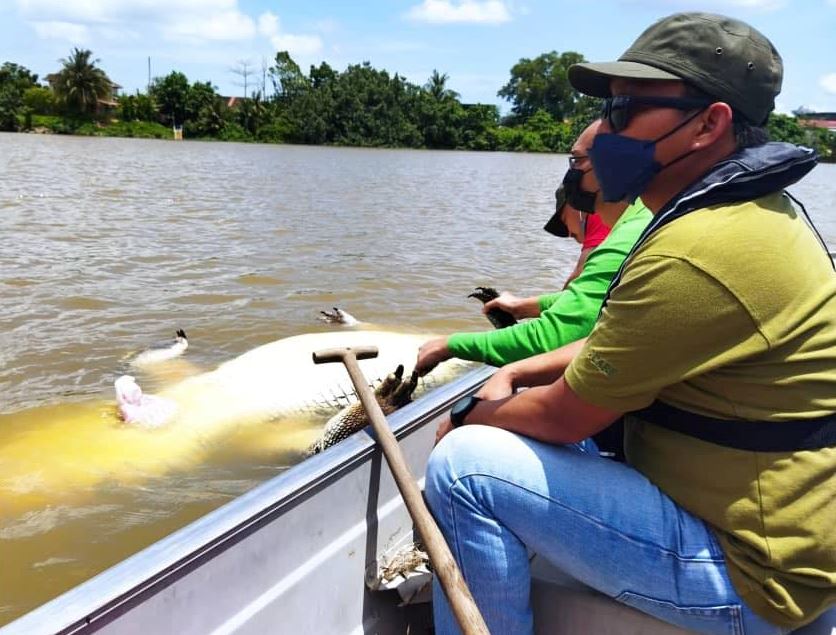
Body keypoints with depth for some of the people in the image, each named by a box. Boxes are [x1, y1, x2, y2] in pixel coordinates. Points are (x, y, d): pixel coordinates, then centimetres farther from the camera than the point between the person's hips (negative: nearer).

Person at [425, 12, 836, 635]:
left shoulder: (699, 253, -28)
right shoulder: (755, 209, 6)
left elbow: (565, 416, -21)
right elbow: (620, 342, 13)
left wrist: (471, 417, -2)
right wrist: (515, 374, 4)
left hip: (748, 568, -10)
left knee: (464, 465, -18)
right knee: (522, 419, 16)